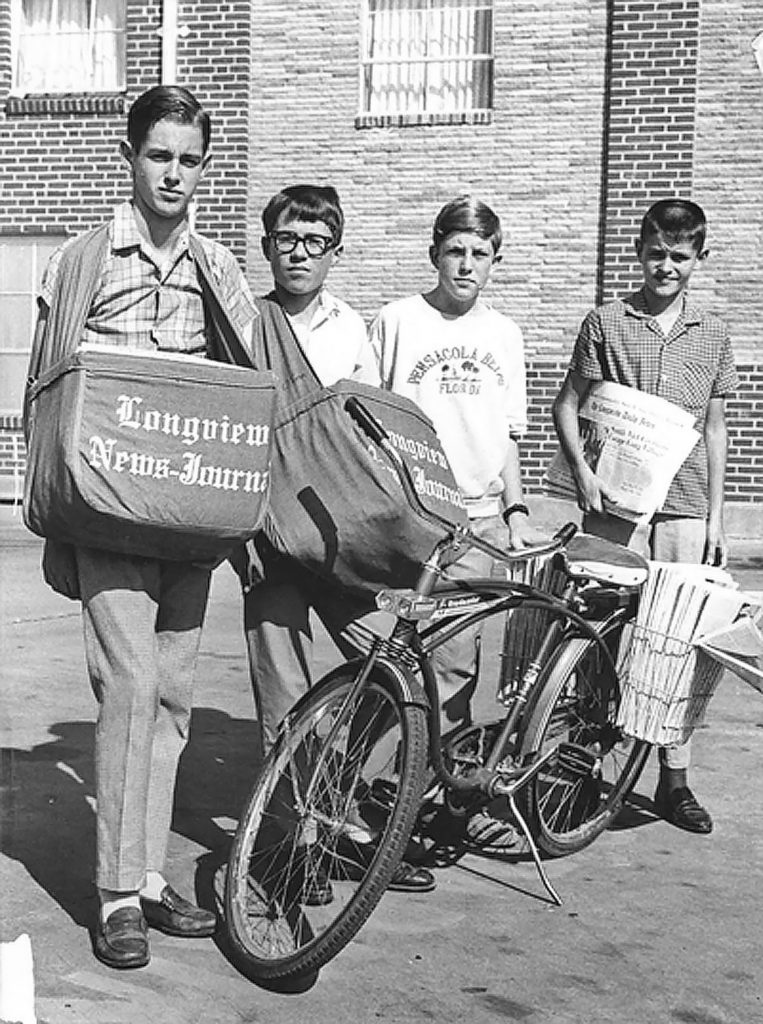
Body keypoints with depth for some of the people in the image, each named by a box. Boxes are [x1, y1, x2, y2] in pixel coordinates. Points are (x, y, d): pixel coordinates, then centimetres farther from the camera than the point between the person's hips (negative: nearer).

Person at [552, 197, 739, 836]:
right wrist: (582, 472, -9)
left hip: (684, 506, 2)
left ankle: (674, 780, 9)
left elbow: (714, 428, 14)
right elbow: (567, 405, 6)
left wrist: (716, 517, 10)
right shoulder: (606, 323, 4)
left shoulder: (712, 334, 12)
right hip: (615, 502, -2)